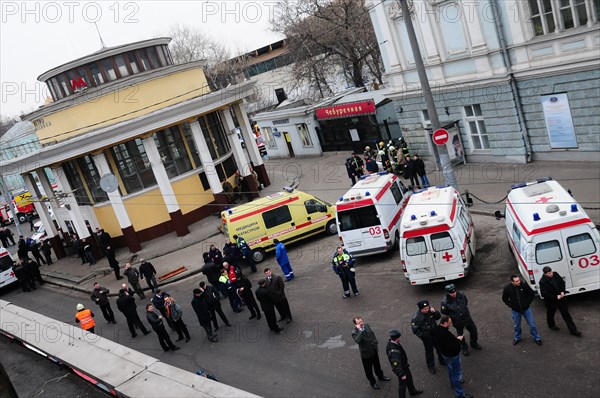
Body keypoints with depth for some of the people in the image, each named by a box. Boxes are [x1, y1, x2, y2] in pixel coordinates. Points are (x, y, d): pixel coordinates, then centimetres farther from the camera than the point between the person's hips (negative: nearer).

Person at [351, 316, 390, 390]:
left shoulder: (366, 325, -8)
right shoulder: (354, 333, -26)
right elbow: (357, 341, -46)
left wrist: (375, 342, 7)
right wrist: (360, 330, -45)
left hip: (374, 350, 6)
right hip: (366, 353, -6)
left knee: (377, 365, 28)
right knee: (368, 369, 14)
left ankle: (381, 376, 53)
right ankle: (373, 383, 35)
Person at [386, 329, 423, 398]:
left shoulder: (390, 343, -11)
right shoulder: (394, 351, -41)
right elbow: (396, 365, -34)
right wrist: (402, 374, -23)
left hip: (404, 366, 10)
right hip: (401, 369, -10)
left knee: (409, 378, 30)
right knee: (403, 384, 14)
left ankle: (412, 391, 54)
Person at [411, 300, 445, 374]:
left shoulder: (430, 310, -15)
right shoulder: (416, 318, -28)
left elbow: (438, 316, -3)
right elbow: (415, 330, -21)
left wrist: (434, 312, -22)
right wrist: (424, 335, -24)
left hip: (435, 334, 5)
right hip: (427, 338, -5)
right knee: (429, 351, 14)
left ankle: (442, 361, 50)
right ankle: (431, 367, 36)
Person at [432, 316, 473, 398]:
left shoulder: (436, 329, -10)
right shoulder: (445, 334, -39)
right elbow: (452, 347, -34)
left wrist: (455, 338, -4)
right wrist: (458, 340, -19)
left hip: (446, 354, 9)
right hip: (452, 356, -9)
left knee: (451, 370, 31)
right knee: (457, 374, 8)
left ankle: (454, 383, 55)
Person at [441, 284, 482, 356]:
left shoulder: (461, 295, -21)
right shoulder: (445, 302, -30)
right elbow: (443, 311, -10)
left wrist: (464, 310, 5)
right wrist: (452, 315, -6)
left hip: (467, 317, 3)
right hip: (457, 321, -3)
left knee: (473, 329, 18)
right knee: (460, 334, 18)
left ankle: (474, 343, 48)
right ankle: (464, 348, 43)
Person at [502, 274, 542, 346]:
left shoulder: (524, 285, -19)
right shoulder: (507, 288, -18)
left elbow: (531, 294, -2)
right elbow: (504, 298, 0)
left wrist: (528, 302, -6)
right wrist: (510, 305, -4)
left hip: (526, 309, 0)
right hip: (515, 310, 1)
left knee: (532, 324, 8)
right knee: (516, 326, 18)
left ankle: (536, 338, 29)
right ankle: (517, 338, 41)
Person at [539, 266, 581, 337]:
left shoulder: (555, 274, -11)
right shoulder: (542, 281, -27)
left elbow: (562, 283, 6)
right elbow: (544, 294, -26)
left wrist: (562, 291, -9)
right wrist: (556, 297, -24)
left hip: (561, 298, 4)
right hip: (551, 301, -4)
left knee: (566, 315, 8)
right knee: (550, 314, 20)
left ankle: (573, 330, 15)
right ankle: (551, 325, 49)